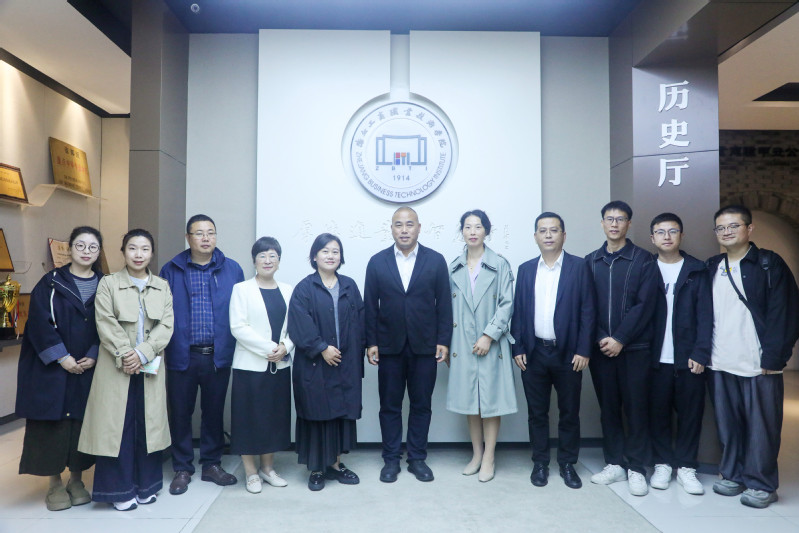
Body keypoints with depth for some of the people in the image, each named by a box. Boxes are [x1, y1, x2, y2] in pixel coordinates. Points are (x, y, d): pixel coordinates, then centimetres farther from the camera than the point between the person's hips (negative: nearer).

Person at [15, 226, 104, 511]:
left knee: (82, 423, 6)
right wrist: (62, 357, -14)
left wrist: (93, 356, -9)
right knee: (53, 423, 2)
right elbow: (38, 322, -7)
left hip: (89, 368, 2)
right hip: (52, 367, -2)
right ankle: (55, 484, 17)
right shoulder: (52, 282, -1)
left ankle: (76, 479, 22)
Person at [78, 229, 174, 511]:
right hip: (117, 367, -2)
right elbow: (106, 325, -7)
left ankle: (146, 485, 21)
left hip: (150, 367, 2)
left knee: (148, 424, 7)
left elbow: (166, 325, -1)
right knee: (117, 424, 1)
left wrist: (143, 353, -13)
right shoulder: (108, 284, 2)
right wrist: (125, 356, -16)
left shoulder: (162, 287, 8)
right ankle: (120, 489, 14)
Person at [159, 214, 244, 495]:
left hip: (218, 355, 1)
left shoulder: (232, 269, 4)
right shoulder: (171, 270, 3)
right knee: (180, 412, 9)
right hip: (182, 355, 0)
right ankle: (182, 469, 25)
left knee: (214, 411, 12)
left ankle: (211, 464, 28)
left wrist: (237, 347, 0)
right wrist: (162, 347, -3)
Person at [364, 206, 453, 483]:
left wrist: (444, 341, -4)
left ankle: (417, 458, 24)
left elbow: (444, 304, 1)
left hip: (425, 345, 0)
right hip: (389, 346, 1)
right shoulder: (377, 262, 3)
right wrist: (371, 342, -2)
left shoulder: (436, 260, 1)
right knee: (389, 406, 9)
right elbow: (370, 306, 3)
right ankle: (391, 459, 23)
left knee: (421, 405, 9)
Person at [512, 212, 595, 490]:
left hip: (568, 353, -2)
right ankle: (540, 463, 24)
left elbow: (588, 311, -5)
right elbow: (518, 311, 6)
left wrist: (583, 350, -9)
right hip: (534, 352, 2)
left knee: (569, 412, 10)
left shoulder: (579, 267, -2)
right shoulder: (526, 269, 7)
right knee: (537, 412, 10)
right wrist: (518, 349, 0)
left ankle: (567, 464, 26)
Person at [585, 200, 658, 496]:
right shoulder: (591, 261, 8)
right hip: (601, 347, 3)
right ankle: (614, 464, 22)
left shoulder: (643, 259, 0)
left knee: (636, 407, 3)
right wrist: (600, 338, -7)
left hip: (634, 347, -2)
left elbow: (644, 305, -7)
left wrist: (620, 339, -12)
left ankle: (636, 468, 16)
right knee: (608, 406, 9)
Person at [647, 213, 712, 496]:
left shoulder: (697, 271, 4)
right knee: (658, 413, 6)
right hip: (656, 358, 0)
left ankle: (686, 467, 20)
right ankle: (662, 464, 20)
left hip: (689, 358, 0)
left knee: (690, 413, 6)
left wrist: (700, 354, -9)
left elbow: (705, 316, -1)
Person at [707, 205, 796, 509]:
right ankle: (733, 474, 25)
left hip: (759, 364, -4)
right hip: (722, 364, 4)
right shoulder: (711, 268, 11)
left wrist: (772, 358, -14)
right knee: (728, 424, 11)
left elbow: (781, 314, -8)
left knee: (761, 426, 4)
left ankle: (761, 484, 18)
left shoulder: (769, 264, -2)